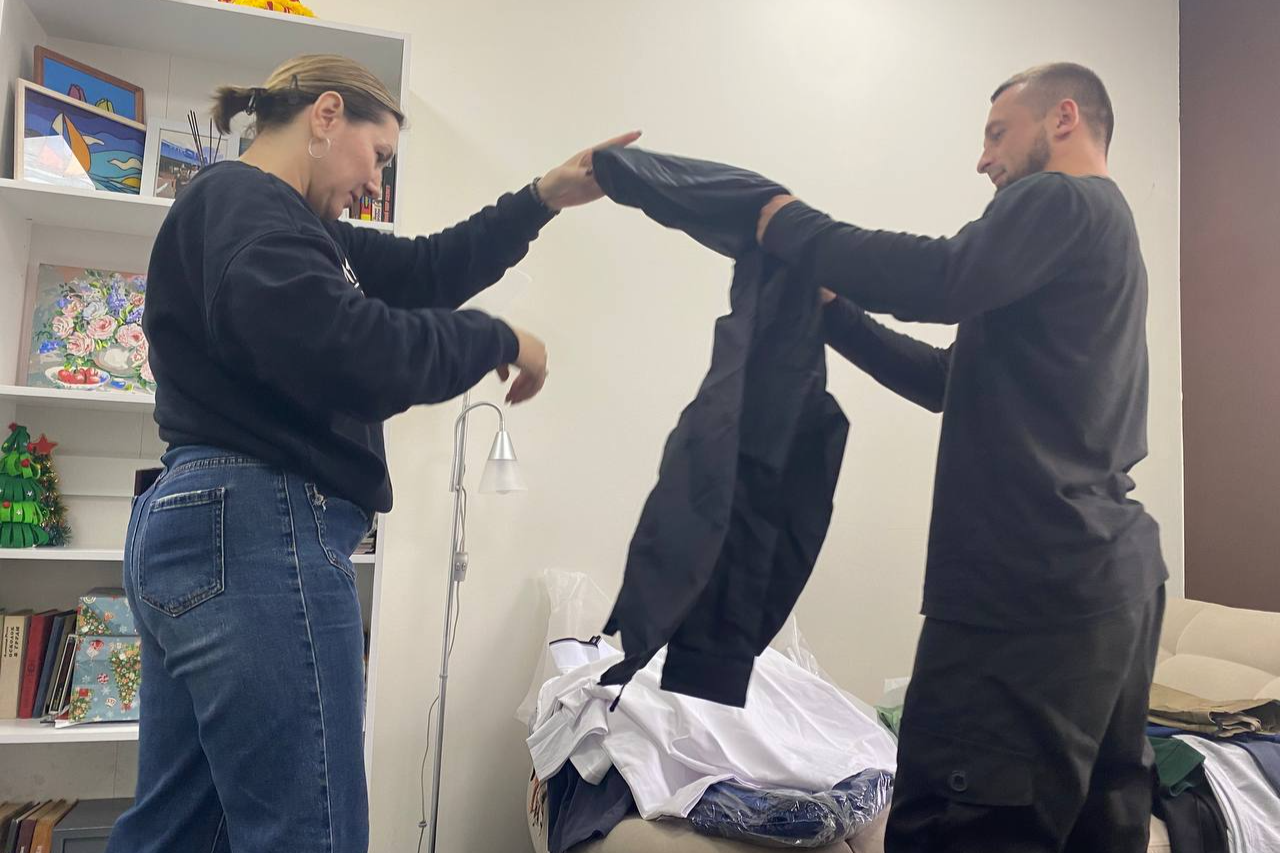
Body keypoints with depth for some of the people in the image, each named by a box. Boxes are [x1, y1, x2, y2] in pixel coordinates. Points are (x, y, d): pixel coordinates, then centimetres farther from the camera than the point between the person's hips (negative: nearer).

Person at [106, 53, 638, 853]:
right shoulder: (246, 203, -9)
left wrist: (543, 199, 17)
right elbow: (351, 351, -25)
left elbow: (424, 270, 22)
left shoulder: (284, 222, 22)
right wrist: (499, 340, -10)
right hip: (259, 530, -11)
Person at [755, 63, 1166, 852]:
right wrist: (831, 312, 16)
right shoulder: (1102, 228, 25)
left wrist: (791, 228, -11)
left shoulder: (1061, 200, -4)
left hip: (1035, 578, -11)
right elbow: (954, 380, 21)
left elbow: (944, 280, -26)